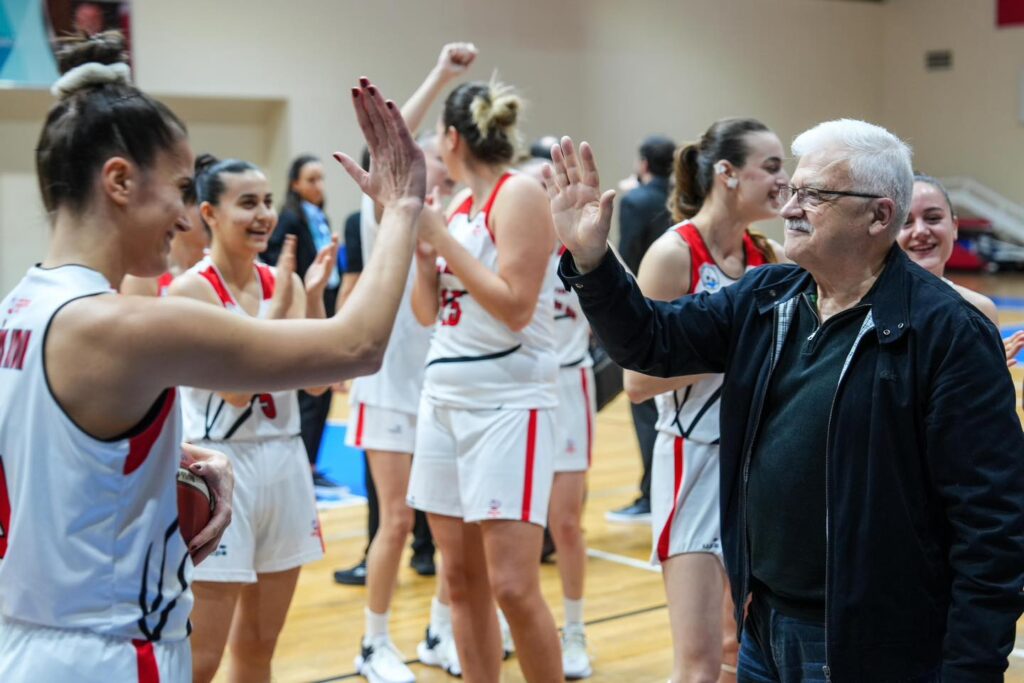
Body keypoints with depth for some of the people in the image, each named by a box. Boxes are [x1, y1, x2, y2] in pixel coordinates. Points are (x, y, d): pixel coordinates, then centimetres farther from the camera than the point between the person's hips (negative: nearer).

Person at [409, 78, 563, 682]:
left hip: (509, 403, -8)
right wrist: (420, 245, 3)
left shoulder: (520, 193, -10)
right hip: (445, 399, 8)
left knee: (513, 585, -10)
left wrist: (441, 238, -13)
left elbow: (516, 307, -18)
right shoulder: (459, 206, 13)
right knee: (462, 578, 9)